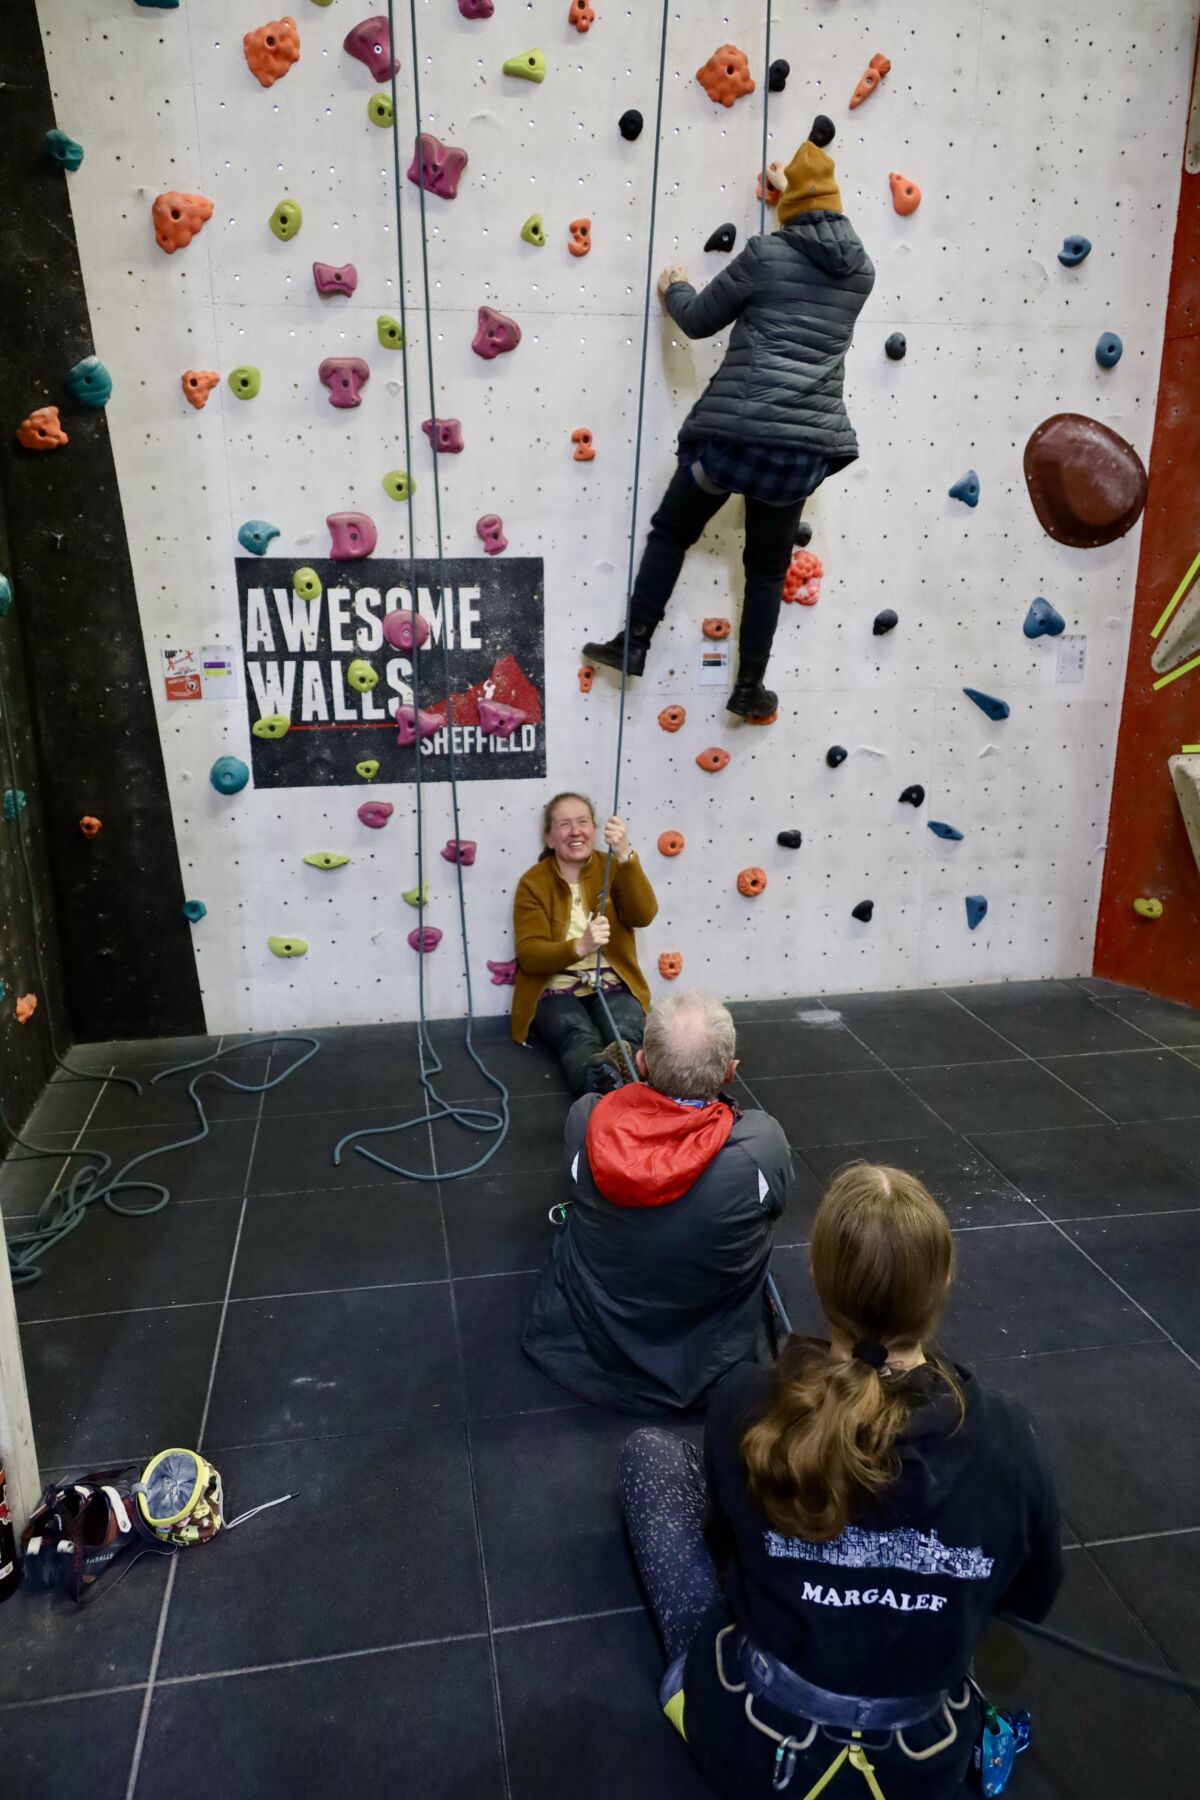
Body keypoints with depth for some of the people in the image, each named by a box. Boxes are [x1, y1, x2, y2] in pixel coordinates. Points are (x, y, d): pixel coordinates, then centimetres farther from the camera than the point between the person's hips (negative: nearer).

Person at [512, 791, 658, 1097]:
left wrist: (626, 857, -31)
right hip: (555, 991, -2)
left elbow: (643, 916, -15)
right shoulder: (534, 882, -1)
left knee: (626, 1036, -33)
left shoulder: (611, 869, 5)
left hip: (612, 986, 3)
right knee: (581, 1039, -35)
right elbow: (529, 955, -11)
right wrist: (579, 947, -32)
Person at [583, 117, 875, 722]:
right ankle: (749, 687, 17)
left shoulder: (765, 253, -1)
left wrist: (674, 290, 27)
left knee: (671, 530, 15)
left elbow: (699, 321, 6)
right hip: (808, 441, 4)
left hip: (737, 429, -3)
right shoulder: (861, 270, 12)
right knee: (768, 567, 14)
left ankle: (635, 643, 15)